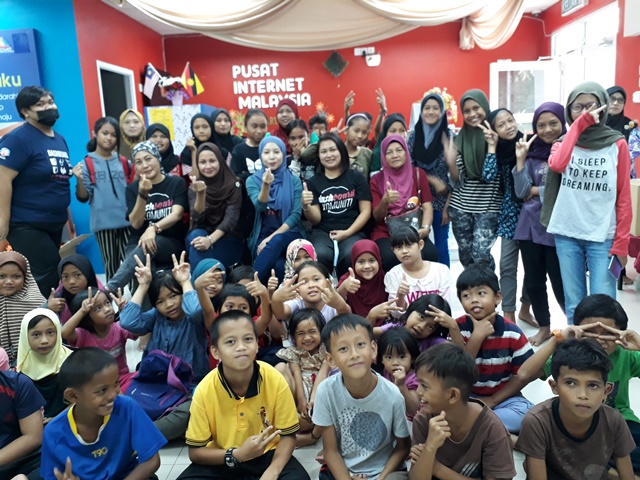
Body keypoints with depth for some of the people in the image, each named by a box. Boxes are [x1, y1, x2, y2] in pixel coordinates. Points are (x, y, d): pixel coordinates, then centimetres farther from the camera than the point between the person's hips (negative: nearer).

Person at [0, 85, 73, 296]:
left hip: (53, 224, 8)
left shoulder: (60, 140, 12)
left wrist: (67, 216, 19)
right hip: (26, 225, -8)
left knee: (47, 274, 15)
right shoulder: (18, 138, -13)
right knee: (47, 273, -12)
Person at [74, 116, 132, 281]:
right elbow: (83, 197, -2)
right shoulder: (87, 163, 1)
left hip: (126, 221, 2)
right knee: (111, 266, 7)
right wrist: (80, 180, -19)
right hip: (103, 223, -2)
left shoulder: (123, 162, 10)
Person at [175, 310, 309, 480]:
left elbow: (288, 436, -8)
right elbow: (195, 451, -10)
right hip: (223, 461, 1)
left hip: (267, 455, 0)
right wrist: (236, 454, -26)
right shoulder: (205, 390, -20)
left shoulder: (275, 380, -20)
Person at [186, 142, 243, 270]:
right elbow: (197, 218, -11)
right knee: (196, 235, -33)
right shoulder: (193, 187, 2)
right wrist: (200, 194, -29)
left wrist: (210, 239, -32)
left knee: (201, 248, -32)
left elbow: (231, 218, -16)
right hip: (200, 236, 2)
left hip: (229, 240, -2)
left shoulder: (233, 185, -5)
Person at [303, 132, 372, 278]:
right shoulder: (313, 182, 11)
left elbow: (366, 211, 4)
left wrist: (348, 232, -10)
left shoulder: (356, 177, 9)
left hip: (353, 232, 0)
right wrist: (306, 207, -19)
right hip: (322, 232, 0)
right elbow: (316, 219, 4)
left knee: (351, 255, -33)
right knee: (320, 255, -34)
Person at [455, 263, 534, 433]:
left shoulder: (512, 332, -8)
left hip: (503, 397, 1)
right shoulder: (458, 328, -9)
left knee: (528, 413, -29)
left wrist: (492, 401, -12)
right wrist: (477, 336, -24)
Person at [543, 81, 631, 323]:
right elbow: (557, 165, -18)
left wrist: (621, 243, -5)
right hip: (567, 234, 2)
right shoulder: (564, 141, 8)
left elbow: (624, 197, 0)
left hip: (603, 237, -2)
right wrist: (579, 124, -12)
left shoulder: (617, 144, 2)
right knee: (573, 305, 8)